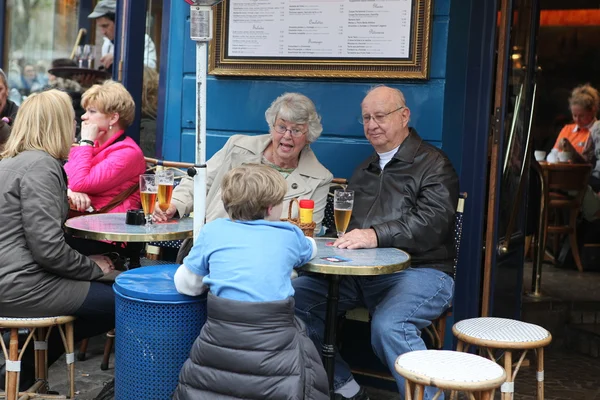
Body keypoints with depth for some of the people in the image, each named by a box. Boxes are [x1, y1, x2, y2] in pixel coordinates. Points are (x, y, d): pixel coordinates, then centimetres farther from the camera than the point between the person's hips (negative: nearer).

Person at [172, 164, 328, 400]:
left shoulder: (213, 230, 10)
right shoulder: (289, 235, 13)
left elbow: (185, 284, 16)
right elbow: (311, 249, 37)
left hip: (222, 331, 1)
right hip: (276, 335, 0)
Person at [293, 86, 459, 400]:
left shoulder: (433, 165, 0)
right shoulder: (363, 171, 24)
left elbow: (432, 223, -16)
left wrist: (376, 235, -28)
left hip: (418, 271, -7)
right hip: (358, 273, 7)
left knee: (388, 325, -36)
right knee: (293, 297, -11)